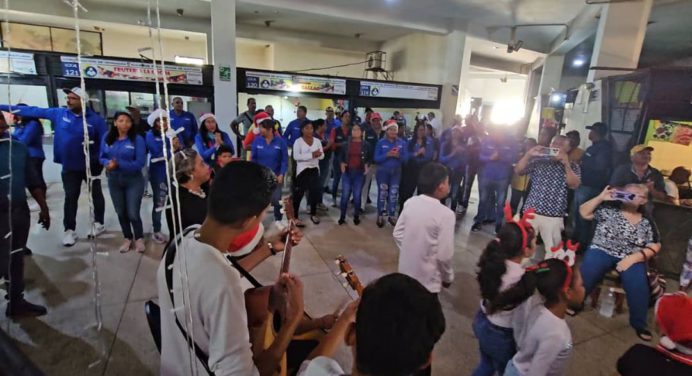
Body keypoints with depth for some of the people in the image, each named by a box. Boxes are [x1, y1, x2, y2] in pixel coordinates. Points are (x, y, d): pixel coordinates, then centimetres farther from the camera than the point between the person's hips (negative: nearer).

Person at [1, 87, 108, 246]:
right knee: (70, 197, 7)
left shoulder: (95, 119, -12)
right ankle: (69, 230, 16)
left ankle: (99, 223, 29)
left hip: (91, 166, -3)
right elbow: (34, 111, 5)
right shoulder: (59, 113, -1)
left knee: (96, 195, 13)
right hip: (69, 167, 3)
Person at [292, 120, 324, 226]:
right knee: (298, 194, -1)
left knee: (315, 192, 13)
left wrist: (318, 154, -21)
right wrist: (311, 155, -28)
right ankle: (295, 217, 9)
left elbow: (322, 155, 3)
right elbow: (296, 156, -21)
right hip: (302, 170, -5)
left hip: (314, 170, 5)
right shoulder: (298, 141, -8)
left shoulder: (317, 141, 6)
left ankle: (313, 214, 30)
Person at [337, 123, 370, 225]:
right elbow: (340, 156, 11)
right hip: (347, 172, 1)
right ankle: (342, 216, 13)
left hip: (359, 173, 0)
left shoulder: (366, 145, 3)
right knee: (345, 195, 1)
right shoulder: (346, 144, 4)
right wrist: (341, 164, -7)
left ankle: (356, 217, 18)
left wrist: (367, 165, -9)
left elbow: (369, 158, 9)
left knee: (357, 196, 5)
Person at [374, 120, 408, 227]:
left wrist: (398, 156, -20)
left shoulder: (402, 143, 1)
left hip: (396, 172, 2)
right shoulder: (381, 142, -3)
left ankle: (392, 216, 20)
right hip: (383, 172, -2)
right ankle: (380, 216, 16)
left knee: (393, 195, 6)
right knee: (382, 194, 3)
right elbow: (376, 159, -7)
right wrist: (387, 155, -21)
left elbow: (406, 158, -1)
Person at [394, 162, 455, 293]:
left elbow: (398, 233, 1)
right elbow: (444, 255, -20)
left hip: (406, 271, 5)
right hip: (427, 280, -5)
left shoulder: (410, 203, -7)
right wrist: (448, 277, -2)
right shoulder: (446, 214, -24)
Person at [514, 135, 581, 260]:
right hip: (531, 212, 1)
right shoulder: (538, 161, 6)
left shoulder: (572, 166, 7)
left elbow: (574, 185, -9)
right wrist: (529, 154, -10)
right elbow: (518, 171, 0)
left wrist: (566, 163, -14)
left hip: (554, 216, 0)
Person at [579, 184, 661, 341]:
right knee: (587, 275, -31)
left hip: (631, 258, 2)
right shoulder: (609, 209, 6)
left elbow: (654, 247, 4)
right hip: (601, 252, -1)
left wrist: (633, 258, -12)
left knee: (638, 285, -25)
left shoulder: (647, 223, 9)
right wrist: (601, 197, -8)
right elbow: (584, 212, 1)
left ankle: (639, 324, -3)